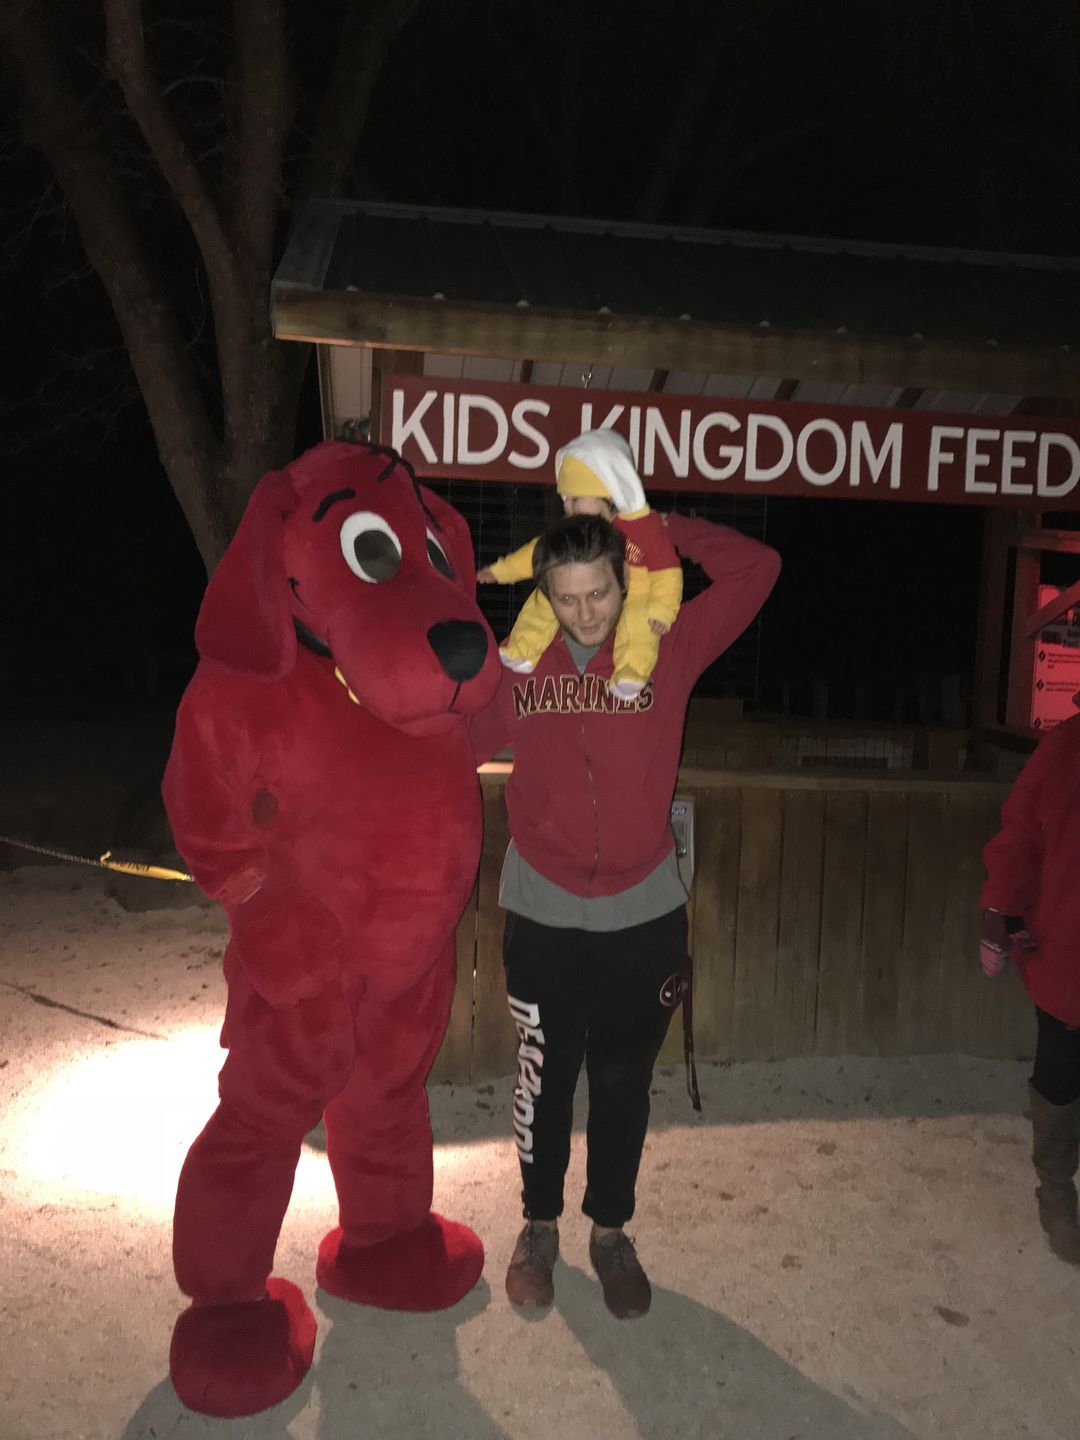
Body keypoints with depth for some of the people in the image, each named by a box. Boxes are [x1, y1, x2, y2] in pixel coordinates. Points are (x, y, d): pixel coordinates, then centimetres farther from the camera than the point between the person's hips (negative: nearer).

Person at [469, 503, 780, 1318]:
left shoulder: (669, 650, -7)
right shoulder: (516, 664, -6)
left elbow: (757, 569, -11)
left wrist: (659, 527, -11)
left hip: (646, 915, 0)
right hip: (542, 916, 0)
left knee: (624, 1083, 16)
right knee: (544, 1080, 16)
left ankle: (611, 1231, 38)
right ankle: (539, 1226, 39)